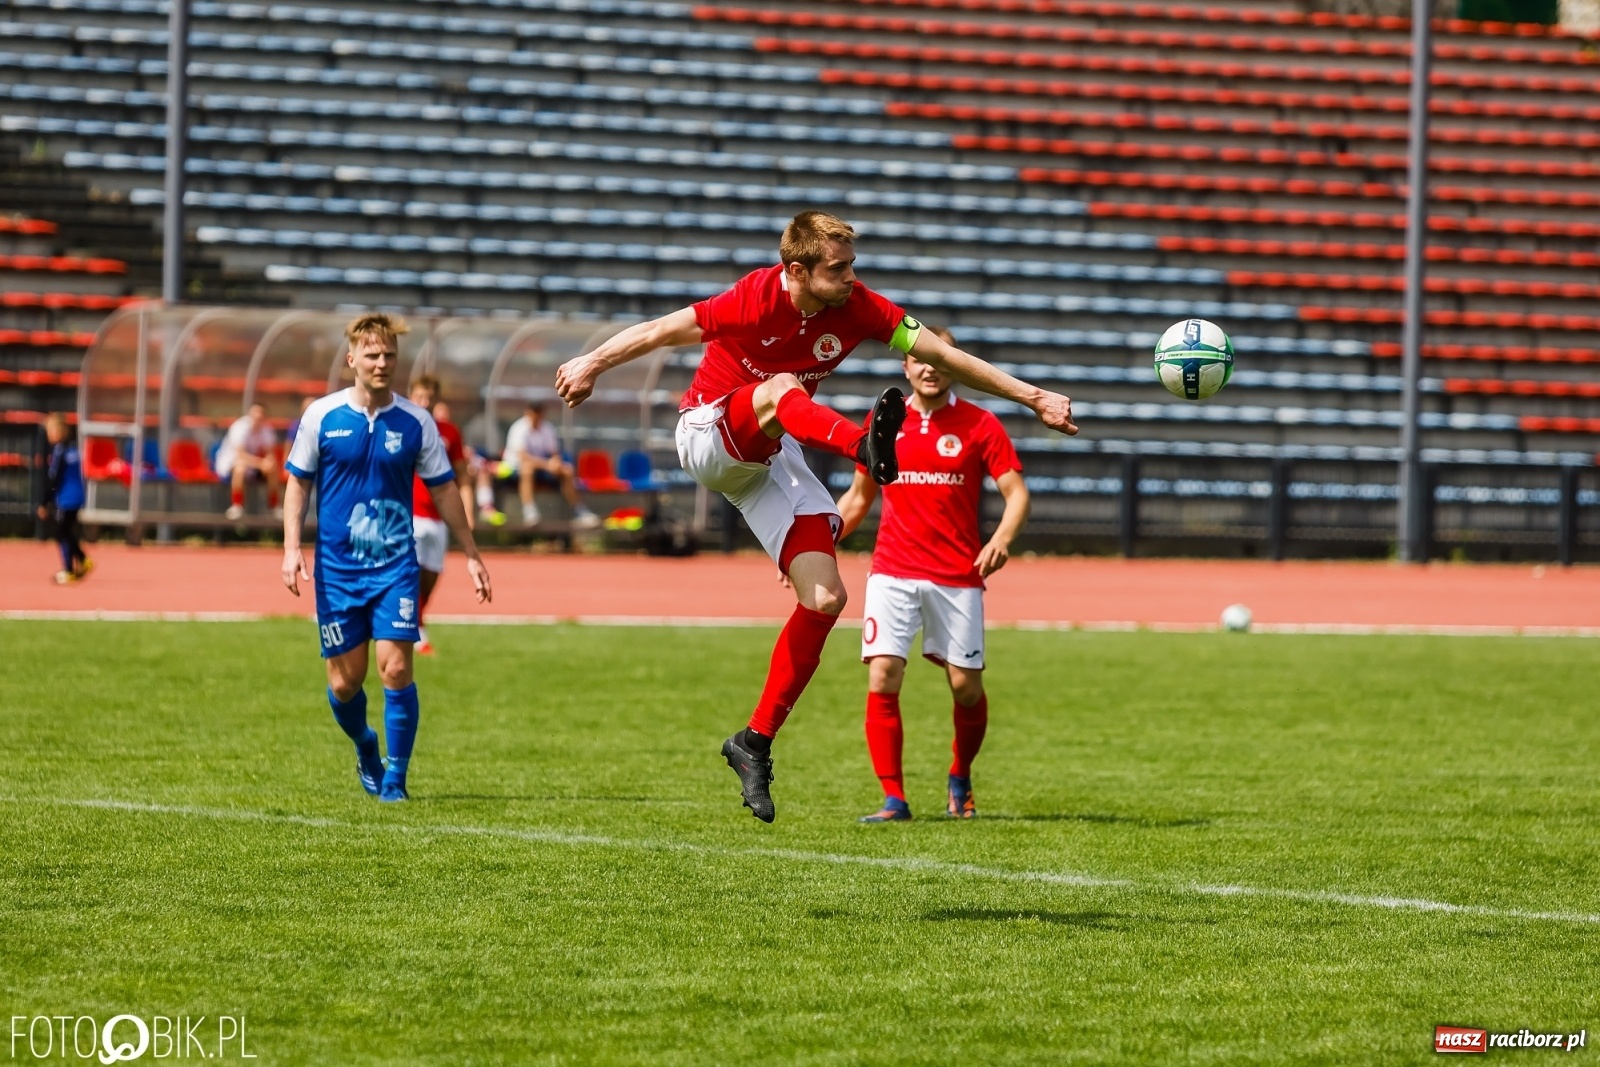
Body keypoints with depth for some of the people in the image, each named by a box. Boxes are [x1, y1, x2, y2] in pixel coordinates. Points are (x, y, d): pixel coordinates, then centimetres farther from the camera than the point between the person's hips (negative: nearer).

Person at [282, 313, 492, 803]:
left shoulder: (416, 422, 1)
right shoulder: (322, 416, -1)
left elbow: (443, 490, 9)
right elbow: (298, 483, 5)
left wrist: (471, 555, 11)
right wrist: (292, 548, -5)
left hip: (395, 565, 0)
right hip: (337, 568, 0)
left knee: (395, 669, -13)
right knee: (345, 680, 3)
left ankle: (395, 777, -1)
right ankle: (365, 750, 33)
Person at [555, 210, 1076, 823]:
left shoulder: (857, 307, -12)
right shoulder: (754, 302, -24)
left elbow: (942, 357, -7)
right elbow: (661, 331, -13)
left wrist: (1031, 397, -8)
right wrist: (591, 365, -7)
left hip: (773, 456, 5)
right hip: (709, 435, -5)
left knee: (825, 599, -10)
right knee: (782, 388, -38)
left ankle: (756, 742, -1)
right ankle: (866, 446, -72)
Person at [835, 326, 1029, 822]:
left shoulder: (980, 425, 0)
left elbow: (1016, 492, -2)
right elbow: (859, 497, 19)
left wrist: (1001, 539, -22)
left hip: (957, 577, -1)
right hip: (893, 572, 1)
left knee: (966, 686, 2)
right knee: (882, 679, -13)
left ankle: (960, 779, 29)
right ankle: (893, 798, -7)